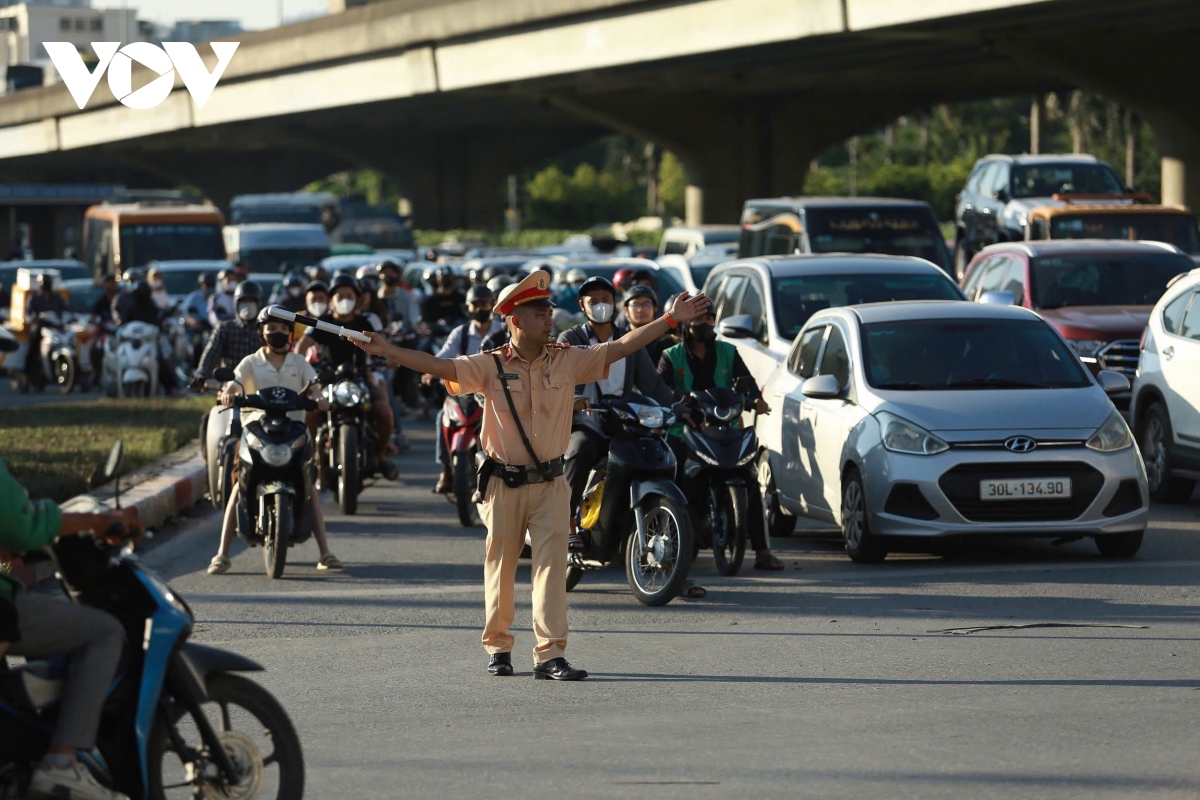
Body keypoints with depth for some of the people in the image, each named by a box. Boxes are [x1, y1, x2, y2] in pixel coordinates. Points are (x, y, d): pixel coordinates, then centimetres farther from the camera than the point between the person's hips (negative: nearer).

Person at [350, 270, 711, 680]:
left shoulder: (567, 361, 3)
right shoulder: (490, 366, -3)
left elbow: (620, 348, 2)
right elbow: (441, 366, -12)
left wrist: (670, 320, -3)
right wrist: (388, 351, -24)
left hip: (550, 484, 1)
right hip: (504, 484, -1)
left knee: (551, 565, -7)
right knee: (500, 566, 7)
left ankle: (550, 654, -9)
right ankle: (498, 648, 21)